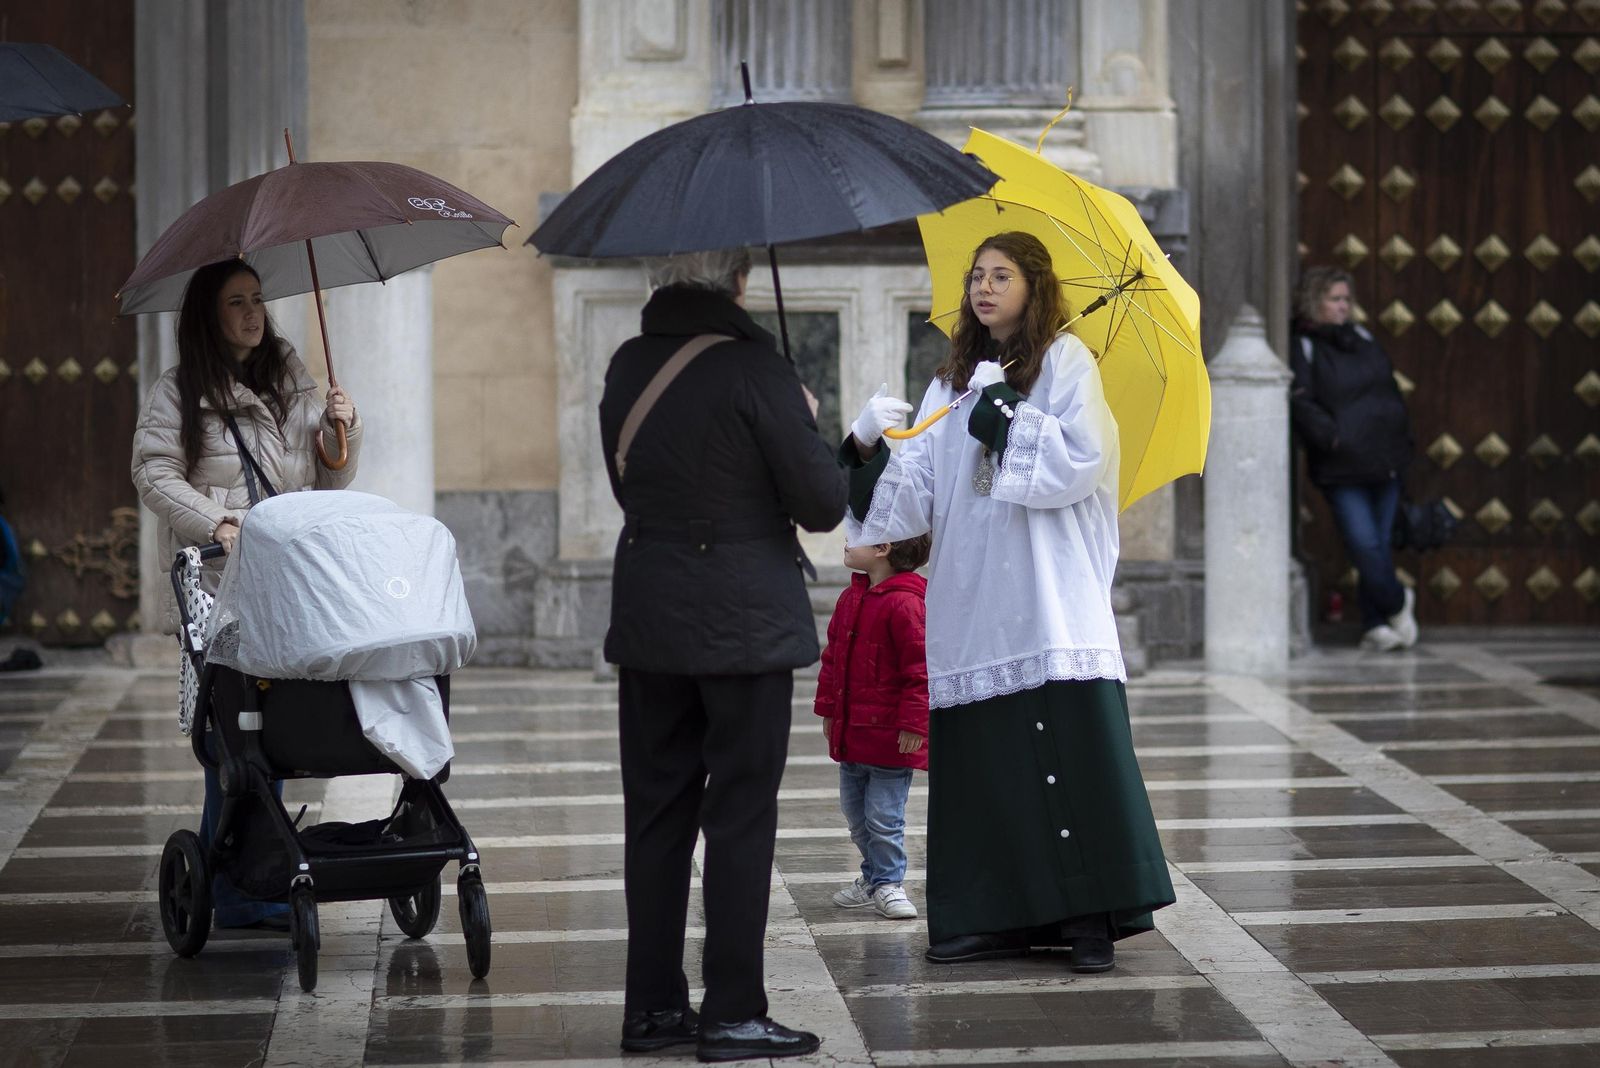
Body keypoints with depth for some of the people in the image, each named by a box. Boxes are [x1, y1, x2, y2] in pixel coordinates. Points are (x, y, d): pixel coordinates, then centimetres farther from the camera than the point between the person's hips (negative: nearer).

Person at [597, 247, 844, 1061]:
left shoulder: (627, 368, 4)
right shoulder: (754, 370, -15)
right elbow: (823, 506, -11)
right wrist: (806, 424, 5)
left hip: (648, 618, 6)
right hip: (744, 619, -6)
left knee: (655, 810, 11)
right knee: (740, 814, 1)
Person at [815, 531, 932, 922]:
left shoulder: (905, 604, -18)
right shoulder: (851, 598, 9)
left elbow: (921, 668, -19)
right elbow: (833, 657, 17)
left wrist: (913, 724, -20)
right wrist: (828, 708, 15)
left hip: (890, 737, -9)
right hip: (851, 730, 9)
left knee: (883, 816, -3)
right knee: (854, 811, 17)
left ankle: (886, 883, 12)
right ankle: (874, 876, 32)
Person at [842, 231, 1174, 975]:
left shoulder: (1066, 363, 3)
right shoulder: (952, 381, 18)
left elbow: (1081, 460, -10)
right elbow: (915, 489, 10)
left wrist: (1005, 413, -9)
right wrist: (870, 446, -8)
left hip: (1050, 599, -5)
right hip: (970, 602, 5)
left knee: (1066, 745, -11)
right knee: (977, 756, 1)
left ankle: (1089, 914, -8)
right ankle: (996, 917, 8)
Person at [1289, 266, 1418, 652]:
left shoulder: (1362, 337, 15)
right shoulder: (1302, 348, -5)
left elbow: (1390, 388, 23)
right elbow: (1301, 404, -16)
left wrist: (1402, 438, 17)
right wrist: (1334, 439, -24)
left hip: (1384, 460, 6)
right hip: (1341, 471, -6)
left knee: (1379, 545, 7)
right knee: (1364, 544, -11)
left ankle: (1376, 626, 16)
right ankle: (1396, 602, 13)